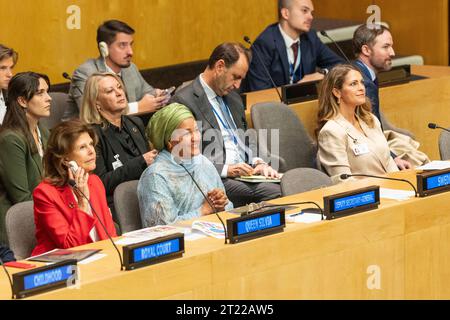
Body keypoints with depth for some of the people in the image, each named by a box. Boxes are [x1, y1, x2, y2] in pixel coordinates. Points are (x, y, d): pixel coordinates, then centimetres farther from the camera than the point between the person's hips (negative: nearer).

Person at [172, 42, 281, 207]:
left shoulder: (232, 98, 21)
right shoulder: (183, 101, -6)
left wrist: (258, 163, 4)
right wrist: (226, 169, -18)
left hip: (245, 174, 8)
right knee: (276, 192, -29)